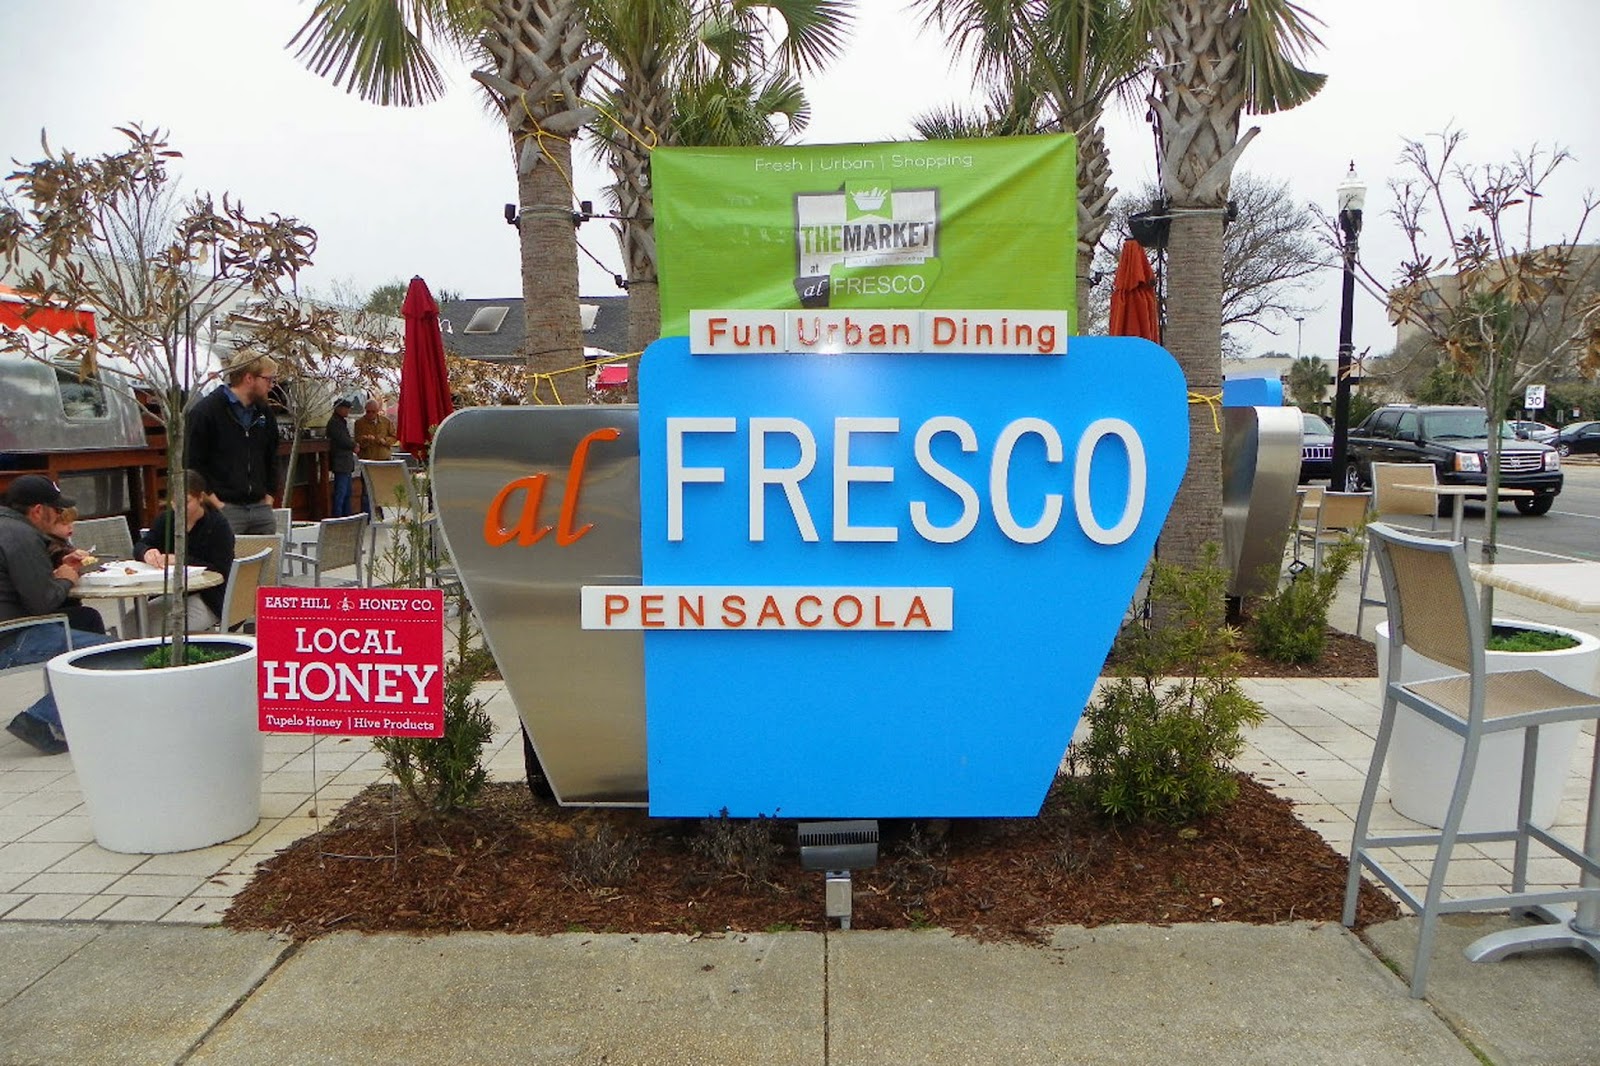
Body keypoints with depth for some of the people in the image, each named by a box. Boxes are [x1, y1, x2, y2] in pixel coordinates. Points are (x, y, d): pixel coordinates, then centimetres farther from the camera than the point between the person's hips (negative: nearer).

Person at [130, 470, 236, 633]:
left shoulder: (219, 525, -10)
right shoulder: (166, 519, 9)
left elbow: (220, 572, -16)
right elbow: (139, 546, 4)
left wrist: (182, 560, -27)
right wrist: (146, 552, -21)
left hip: (208, 600, -6)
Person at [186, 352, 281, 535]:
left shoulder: (264, 412, 15)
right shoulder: (205, 412, -6)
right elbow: (193, 462, -9)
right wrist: (213, 500, -12)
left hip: (261, 507, 6)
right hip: (225, 509, -6)